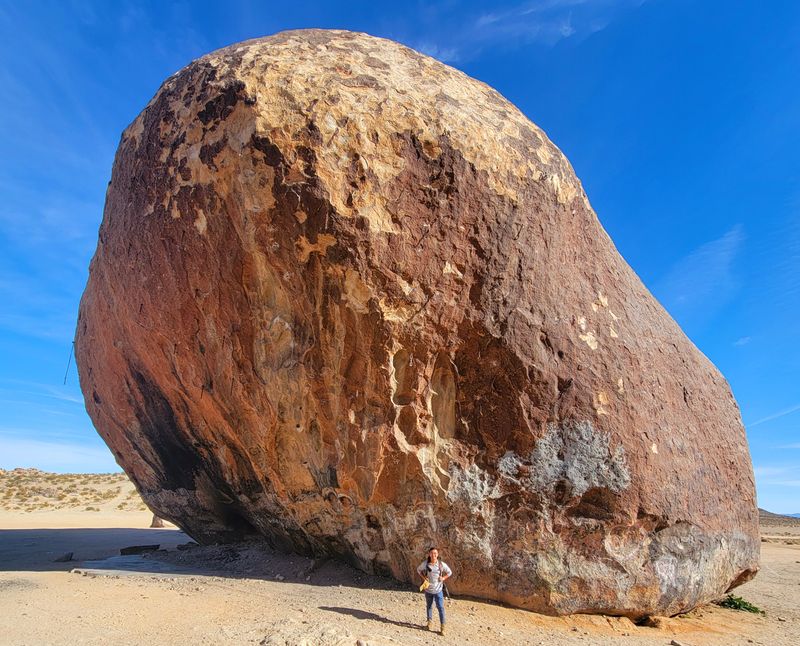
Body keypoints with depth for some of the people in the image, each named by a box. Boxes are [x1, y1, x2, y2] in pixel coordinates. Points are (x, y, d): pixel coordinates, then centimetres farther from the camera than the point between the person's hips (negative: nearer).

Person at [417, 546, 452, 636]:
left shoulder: (442, 564, -15)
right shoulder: (425, 563, -14)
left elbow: (450, 572, 1)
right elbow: (418, 570, 6)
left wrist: (443, 578, -12)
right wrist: (423, 577, -8)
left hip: (438, 590, -1)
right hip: (428, 590, 1)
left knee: (440, 608, -2)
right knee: (429, 606, 18)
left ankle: (442, 627, 10)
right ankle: (430, 622, 39)